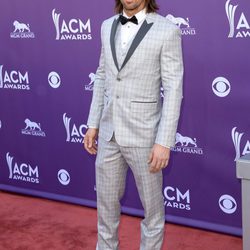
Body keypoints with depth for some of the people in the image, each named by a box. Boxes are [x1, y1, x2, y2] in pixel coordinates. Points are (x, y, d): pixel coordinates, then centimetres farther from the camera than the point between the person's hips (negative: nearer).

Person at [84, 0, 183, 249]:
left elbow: (173, 90, -13)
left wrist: (164, 142, -16)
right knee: (106, 203, 15)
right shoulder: (108, 26, 6)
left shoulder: (167, 31, -11)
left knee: (152, 207, 11)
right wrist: (93, 124, 11)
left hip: (143, 133, -5)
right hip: (109, 131, 5)